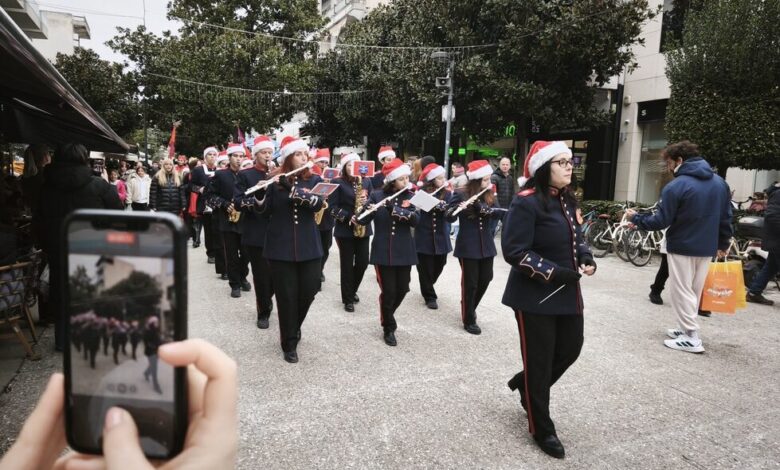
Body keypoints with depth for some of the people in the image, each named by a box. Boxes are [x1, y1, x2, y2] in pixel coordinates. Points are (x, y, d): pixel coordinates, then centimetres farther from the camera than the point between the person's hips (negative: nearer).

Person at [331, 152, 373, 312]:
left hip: (363, 228, 4)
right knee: (347, 264, 2)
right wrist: (348, 217, -20)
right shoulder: (338, 183, -4)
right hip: (345, 229, -4)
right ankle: (347, 299, 13)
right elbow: (333, 207, -8)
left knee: (363, 262, 6)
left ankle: (352, 290, 30)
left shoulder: (366, 181, 8)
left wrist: (366, 202, -12)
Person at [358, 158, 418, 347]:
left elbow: (415, 220, -12)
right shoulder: (377, 195, -3)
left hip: (404, 251, 3)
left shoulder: (410, 197, 3)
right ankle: (388, 328, 20)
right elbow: (364, 220, -6)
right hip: (383, 251, -3)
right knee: (388, 291, -2)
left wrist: (394, 209, -25)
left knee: (402, 289, 8)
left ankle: (387, 315, 38)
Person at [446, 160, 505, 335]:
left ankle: (470, 308, 37)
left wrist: (485, 208, -25)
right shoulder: (460, 194, -10)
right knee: (470, 282, 1)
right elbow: (449, 217, -16)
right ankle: (468, 320, 16)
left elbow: (498, 212, -6)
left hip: (486, 245, 6)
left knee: (485, 278, 12)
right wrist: (458, 209, -36)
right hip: (468, 246, -5)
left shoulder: (489, 195, 6)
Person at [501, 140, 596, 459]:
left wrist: (586, 257, 1)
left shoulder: (566, 200, 8)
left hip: (568, 293, 8)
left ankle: (525, 385, 42)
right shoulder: (526, 202, -18)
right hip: (536, 295, -8)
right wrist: (554, 273, -24)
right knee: (539, 361, 4)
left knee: (570, 349, 15)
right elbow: (514, 251, -22)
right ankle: (542, 430, 24)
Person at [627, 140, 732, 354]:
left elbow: (661, 221, -16)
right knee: (694, 291, 18)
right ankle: (687, 328, 26)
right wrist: (723, 244, 21)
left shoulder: (676, 186, -16)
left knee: (682, 292, 2)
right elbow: (726, 217, 12)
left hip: (682, 247, -7)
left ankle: (691, 338, 3)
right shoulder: (720, 183, 7)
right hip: (707, 248, 7)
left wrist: (636, 218, -2)